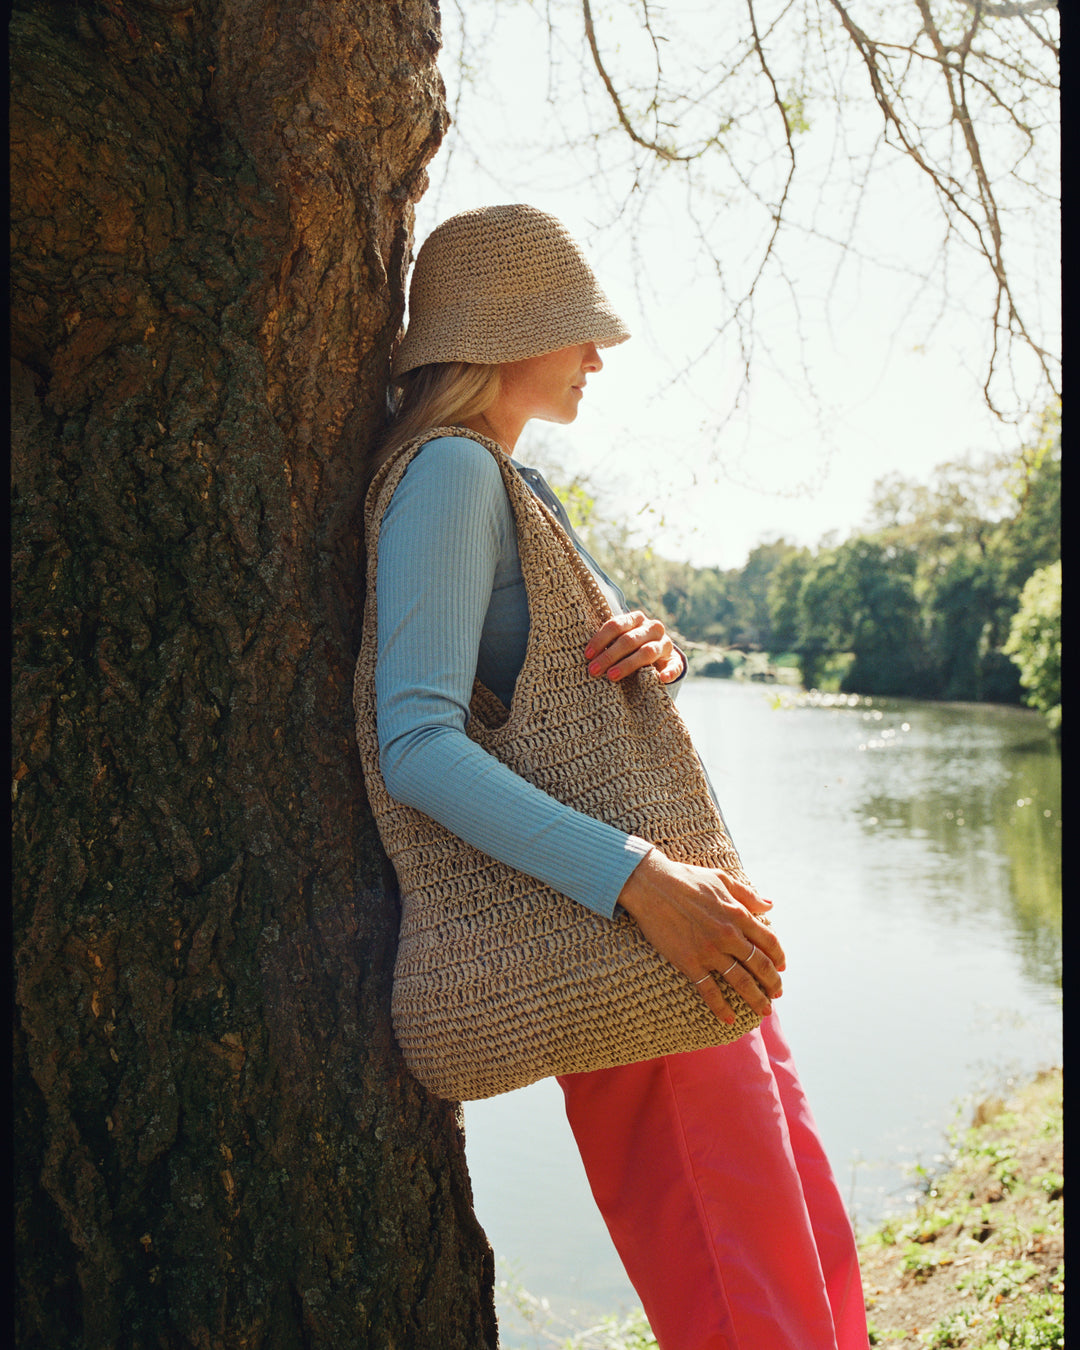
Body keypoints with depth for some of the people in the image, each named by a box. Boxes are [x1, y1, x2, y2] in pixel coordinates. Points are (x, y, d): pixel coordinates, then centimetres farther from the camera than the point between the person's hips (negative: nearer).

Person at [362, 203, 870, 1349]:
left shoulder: (517, 483, 18)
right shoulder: (450, 471, -12)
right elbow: (416, 745, -23)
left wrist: (658, 648, -8)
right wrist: (639, 879, -31)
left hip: (679, 913, 10)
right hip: (608, 945, -10)